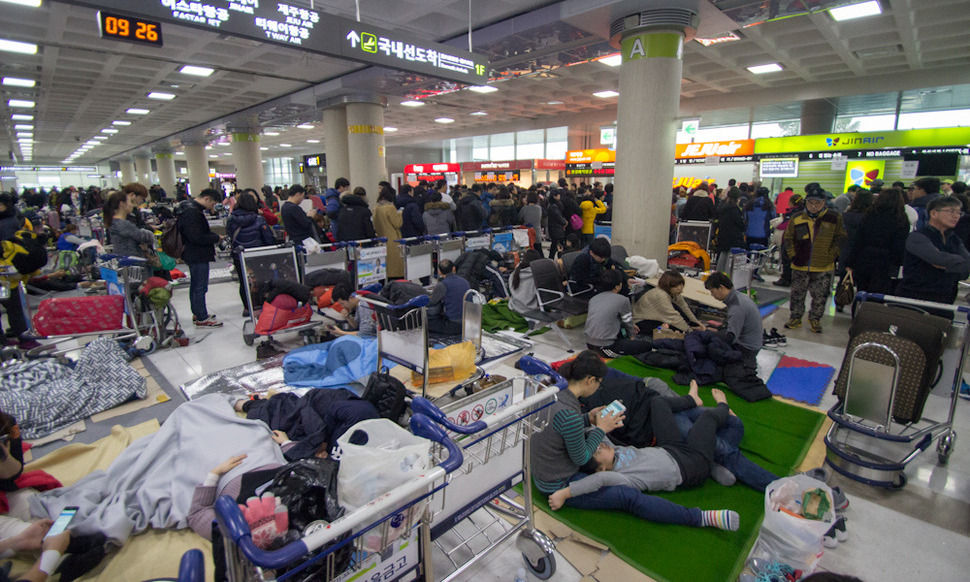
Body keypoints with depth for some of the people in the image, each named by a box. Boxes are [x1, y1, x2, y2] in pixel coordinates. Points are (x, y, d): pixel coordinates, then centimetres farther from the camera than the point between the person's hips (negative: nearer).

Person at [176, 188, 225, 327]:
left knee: (195, 285, 19)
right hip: (198, 255, -11)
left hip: (193, 254, 11)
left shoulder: (191, 208, 12)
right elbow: (197, 238, -26)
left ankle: (197, 313, 31)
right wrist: (216, 237, -15)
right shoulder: (191, 213, -22)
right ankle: (201, 318, 4)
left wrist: (212, 236, 5)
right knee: (200, 287, -3)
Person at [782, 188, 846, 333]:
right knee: (797, 293, 11)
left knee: (820, 295, 8)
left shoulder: (835, 218, -1)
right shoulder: (797, 219, 1)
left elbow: (841, 239, 3)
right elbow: (787, 239, 9)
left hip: (823, 267, -1)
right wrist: (793, 255, -1)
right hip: (800, 266, 1)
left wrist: (831, 256, -6)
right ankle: (796, 317, 25)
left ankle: (815, 319, 25)